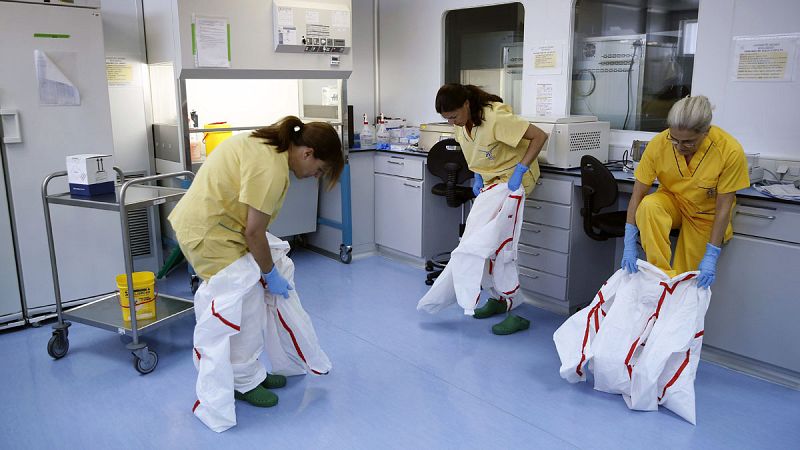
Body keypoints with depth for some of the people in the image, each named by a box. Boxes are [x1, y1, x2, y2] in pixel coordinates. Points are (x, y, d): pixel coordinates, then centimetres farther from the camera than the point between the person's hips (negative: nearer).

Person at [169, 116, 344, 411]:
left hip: (206, 222, 10)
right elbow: (254, 231, -21)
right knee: (240, 308, -3)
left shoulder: (268, 143, 7)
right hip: (210, 234, -10)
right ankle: (244, 383, 12)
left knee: (246, 302, 14)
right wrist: (270, 274, -8)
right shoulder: (271, 167, -24)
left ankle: (252, 372, 24)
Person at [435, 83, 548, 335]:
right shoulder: (461, 123, -4)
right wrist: (478, 176, 0)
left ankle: (515, 313, -6)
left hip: (515, 178, -8)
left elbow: (540, 136, -26)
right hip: (490, 179, 8)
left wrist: (519, 171, -31)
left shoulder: (495, 118, -29)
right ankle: (498, 298, 20)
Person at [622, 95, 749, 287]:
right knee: (649, 206, -33)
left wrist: (711, 256, -23)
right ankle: (663, 274, -25)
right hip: (672, 201, 1)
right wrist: (629, 244, -26)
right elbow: (637, 194, -20)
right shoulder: (658, 144, -24)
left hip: (705, 214, -1)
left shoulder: (731, 151, -27)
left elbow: (723, 207, -21)